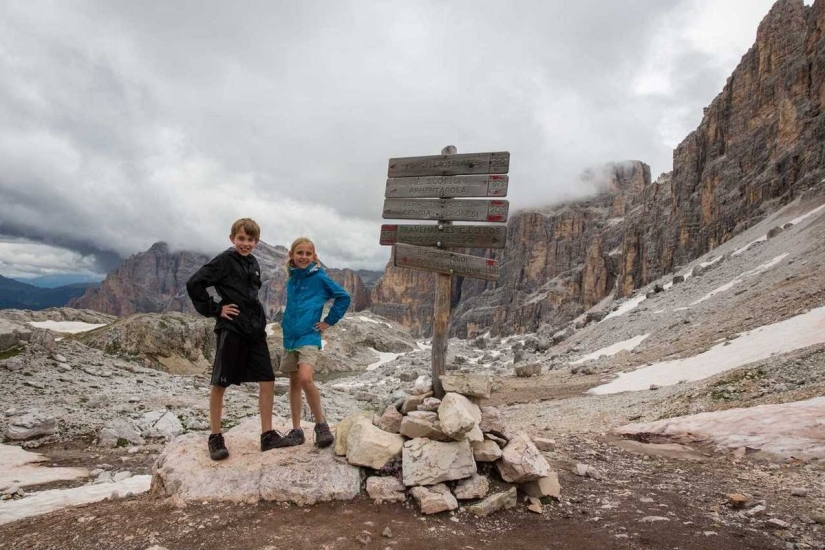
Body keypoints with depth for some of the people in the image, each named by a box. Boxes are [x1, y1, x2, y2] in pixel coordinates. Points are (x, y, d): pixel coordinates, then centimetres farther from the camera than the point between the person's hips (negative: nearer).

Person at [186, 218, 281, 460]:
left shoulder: (253, 263, 14)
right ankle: (216, 438, 14)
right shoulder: (224, 260, -6)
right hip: (231, 329, -6)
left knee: (267, 380, 3)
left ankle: (267, 435, 10)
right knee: (220, 383, 2)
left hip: (255, 330, 7)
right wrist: (215, 309, -10)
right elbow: (194, 284, -12)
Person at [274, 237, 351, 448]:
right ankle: (296, 431, 18)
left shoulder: (319, 277, -6)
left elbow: (343, 297, -4)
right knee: (294, 383, 10)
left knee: (305, 378, -23)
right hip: (289, 338, 7)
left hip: (309, 337, -6)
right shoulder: (291, 280, 11)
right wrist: (285, 323, 13)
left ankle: (321, 425, -7)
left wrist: (329, 321, -4)